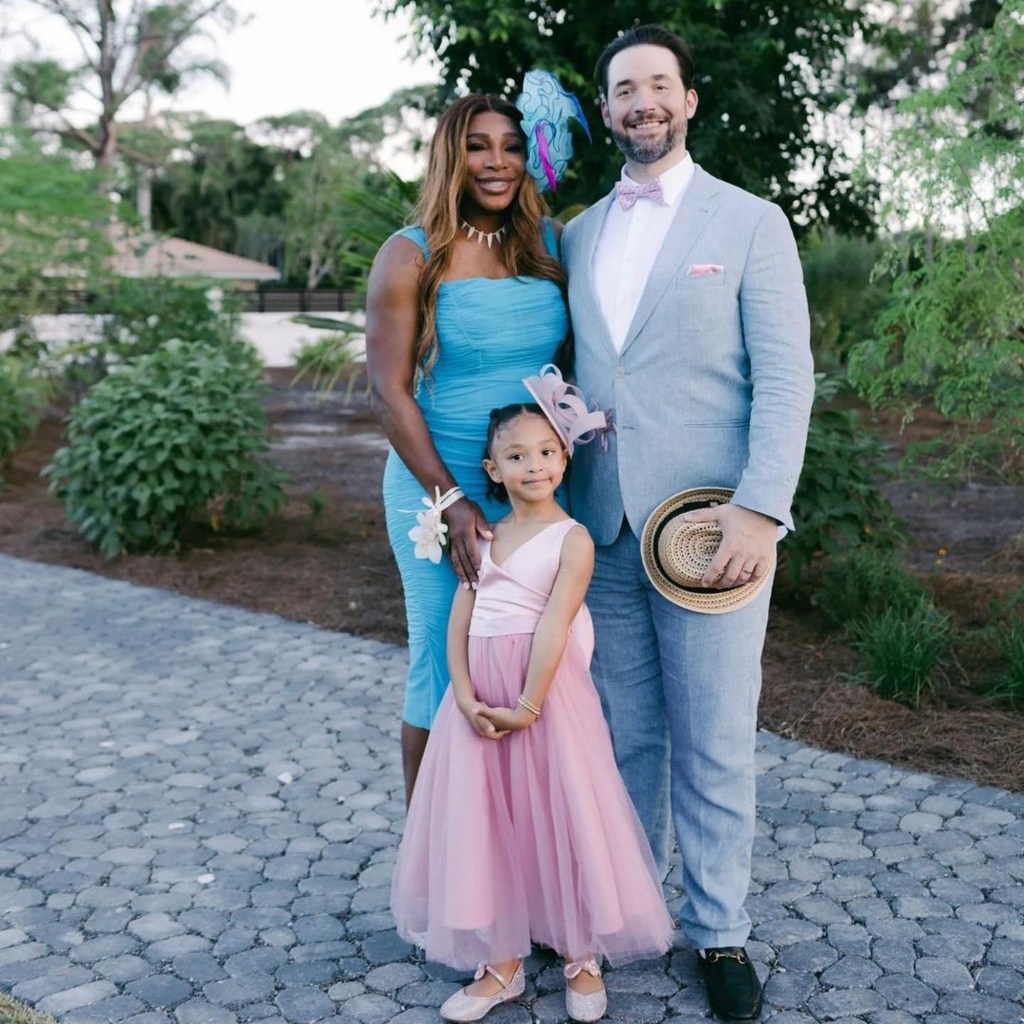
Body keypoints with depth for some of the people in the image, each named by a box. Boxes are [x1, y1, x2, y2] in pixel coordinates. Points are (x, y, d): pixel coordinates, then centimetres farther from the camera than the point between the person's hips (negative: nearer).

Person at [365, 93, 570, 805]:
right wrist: (453, 502, -14)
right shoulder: (411, 257, -5)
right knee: (445, 673, 5)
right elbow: (390, 393, -9)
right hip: (438, 491, -4)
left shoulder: (551, 242, 6)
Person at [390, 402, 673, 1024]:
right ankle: (503, 962, 22)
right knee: (485, 824, 8)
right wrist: (466, 698, -10)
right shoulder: (485, 536, 11)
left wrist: (526, 706, -18)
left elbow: (554, 627, -14)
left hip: (545, 692, -5)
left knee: (557, 819, 2)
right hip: (480, 695, 5)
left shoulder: (572, 539, -6)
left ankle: (581, 956, 22)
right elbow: (459, 624, 4)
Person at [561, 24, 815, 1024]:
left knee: (714, 746, 3)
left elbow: (785, 377, -5)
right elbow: (575, 373, 15)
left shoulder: (750, 222, 1)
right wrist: (554, 493, 1)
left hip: (710, 528, -4)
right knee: (623, 735, 13)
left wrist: (761, 509, -17)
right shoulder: (576, 235, 14)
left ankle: (719, 934, 19)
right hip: (602, 528, 4)